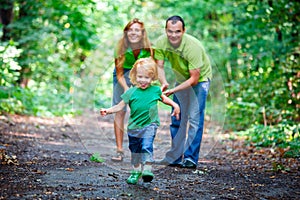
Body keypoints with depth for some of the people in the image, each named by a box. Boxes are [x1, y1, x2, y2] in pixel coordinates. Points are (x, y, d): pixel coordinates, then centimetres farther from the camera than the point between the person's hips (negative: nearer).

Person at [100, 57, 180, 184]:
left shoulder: (155, 90, 0)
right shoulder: (131, 92, -3)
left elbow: (163, 98, 21)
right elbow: (120, 106, -2)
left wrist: (175, 105, 12)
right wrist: (107, 111, -15)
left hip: (149, 125, -2)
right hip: (134, 126, 2)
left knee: (147, 146, -22)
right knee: (135, 150, 14)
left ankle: (147, 169, -22)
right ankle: (136, 171, 29)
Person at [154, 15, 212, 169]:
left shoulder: (193, 46, -35)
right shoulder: (161, 42, -22)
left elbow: (195, 78, -33)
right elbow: (159, 66, -14)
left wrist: (173, 90, -40)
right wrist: (164, 83, -35)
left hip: (200, 78, -5)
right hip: (181, 78, 5)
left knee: (195, 118, -14)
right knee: (176, 118, 6)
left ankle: (191, 158, -9)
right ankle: (176, 158, 14)